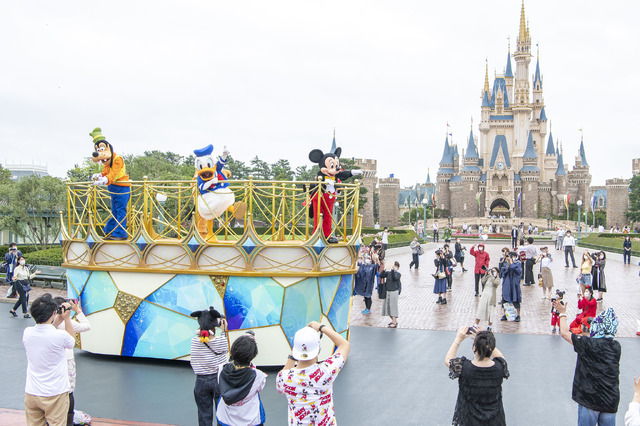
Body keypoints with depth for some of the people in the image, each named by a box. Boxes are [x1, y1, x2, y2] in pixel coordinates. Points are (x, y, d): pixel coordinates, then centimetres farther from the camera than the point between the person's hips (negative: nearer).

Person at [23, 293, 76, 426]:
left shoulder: (27, 333, -7)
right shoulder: (60, 336, -21)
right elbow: (72, 341, 4)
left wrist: (56, 321, 19)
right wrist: (67, 318, 9)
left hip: (31, 394, 5)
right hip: (55, 395, -5)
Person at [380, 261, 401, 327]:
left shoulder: (398, 274, -6)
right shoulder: (388, 273, 8)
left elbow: (394, 278, -24)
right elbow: (381, 276, -4)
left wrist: (393, 270, -27)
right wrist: (384, 269, -15)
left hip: (394, 292, -6)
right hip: (387, 292, 6)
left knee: (393, 307, -8)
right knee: (387, 307, 11)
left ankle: (394, 323, -5)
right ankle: (394, 320, 26)